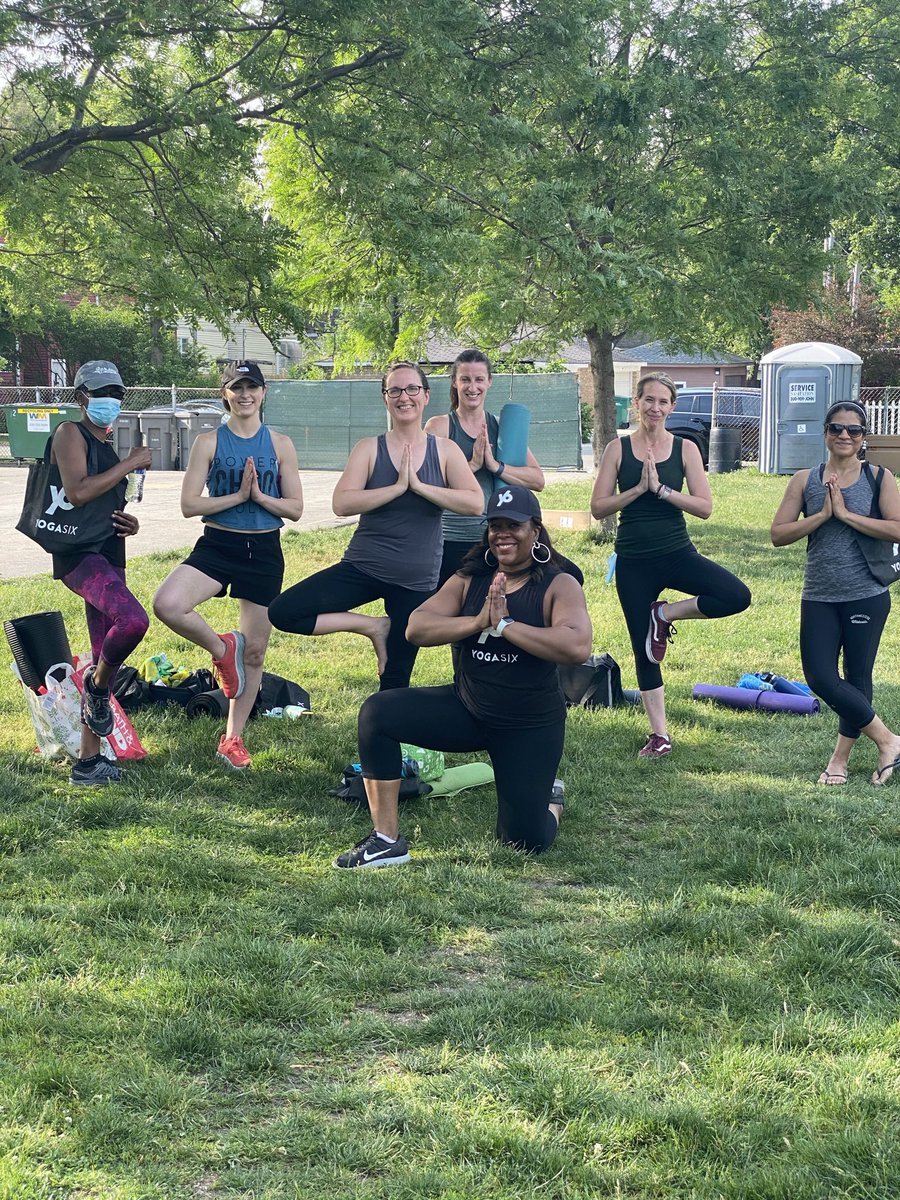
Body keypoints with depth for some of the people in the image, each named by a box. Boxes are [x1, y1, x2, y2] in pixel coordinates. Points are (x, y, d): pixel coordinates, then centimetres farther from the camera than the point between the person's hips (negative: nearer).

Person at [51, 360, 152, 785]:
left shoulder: (107, 447, 21)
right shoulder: (71, 433, -4)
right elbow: (77, 492, -19)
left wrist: (129, 523, 9)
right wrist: (129, 465, -13)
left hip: (108, 555, 9)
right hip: (79, 554, -9)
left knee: (104, 660, 9)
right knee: (132, 619, -33)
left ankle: (88, 761, 16)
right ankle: (98, 686, -4)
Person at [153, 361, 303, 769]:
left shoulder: (280, 445, 3)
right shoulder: (209, 442, -1)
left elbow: (295, 509, 1)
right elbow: (189, 504, -7)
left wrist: (259, 495, -15)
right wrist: (238, 495, -15)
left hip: (264, 551, 1)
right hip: (217, 546, -1)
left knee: (254, 653, 7)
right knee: (166, 605, -29)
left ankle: (233, 739, 24)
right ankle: (222, 648, 1)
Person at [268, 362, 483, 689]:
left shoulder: (445, 451, 0)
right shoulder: (369, 449, -2)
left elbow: (475, 503, -13)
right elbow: (341, 504, -15)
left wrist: (420, 486, -18)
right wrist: (397, 487, -20)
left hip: (416, 582, 0)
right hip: (362, 568, 0)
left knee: (395, 680, 6)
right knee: (282, 612, -16)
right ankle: (372, 626, 0)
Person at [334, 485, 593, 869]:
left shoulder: (558, 586, -12)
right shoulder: (469, 580, 0)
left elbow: (577, 646, -30)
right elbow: (416, 629, -10)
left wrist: (504, 624, -28)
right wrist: (478, 621, -24)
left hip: (532, 726, -3)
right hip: (465, 708, 4)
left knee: (525, 841, -1)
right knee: (378, 712, -19)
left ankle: (549, 801, 40)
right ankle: (386, 841, -12)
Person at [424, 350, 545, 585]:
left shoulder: (501, 427, 10)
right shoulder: (439, 426, 0)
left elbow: (538, 481, 1)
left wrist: (495, 465, -11)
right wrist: (472, 464, -16)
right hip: (450, 541, -3)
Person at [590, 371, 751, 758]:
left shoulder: (685, 449, 1)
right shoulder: (618, 448, 0)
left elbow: (705, 507, -6)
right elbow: (598, 508, -4)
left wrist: (661, 489, -16)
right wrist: (638, 489, -15)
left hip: (676, 553, 0)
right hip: (633, 560, 0)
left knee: (737, 596, -24)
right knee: (644, 650, 5)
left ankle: (665, 614, -1)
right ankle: (659, 736, 17)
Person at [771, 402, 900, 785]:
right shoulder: (805, 480, 4)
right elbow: (778, 534, -2)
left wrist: (846, 513, -15)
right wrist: (823, 515, -13)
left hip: (866, 596, -2)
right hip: (819, 598, 2)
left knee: (856, 679, 6)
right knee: (820, 678, -4)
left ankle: (841, 758, 23)